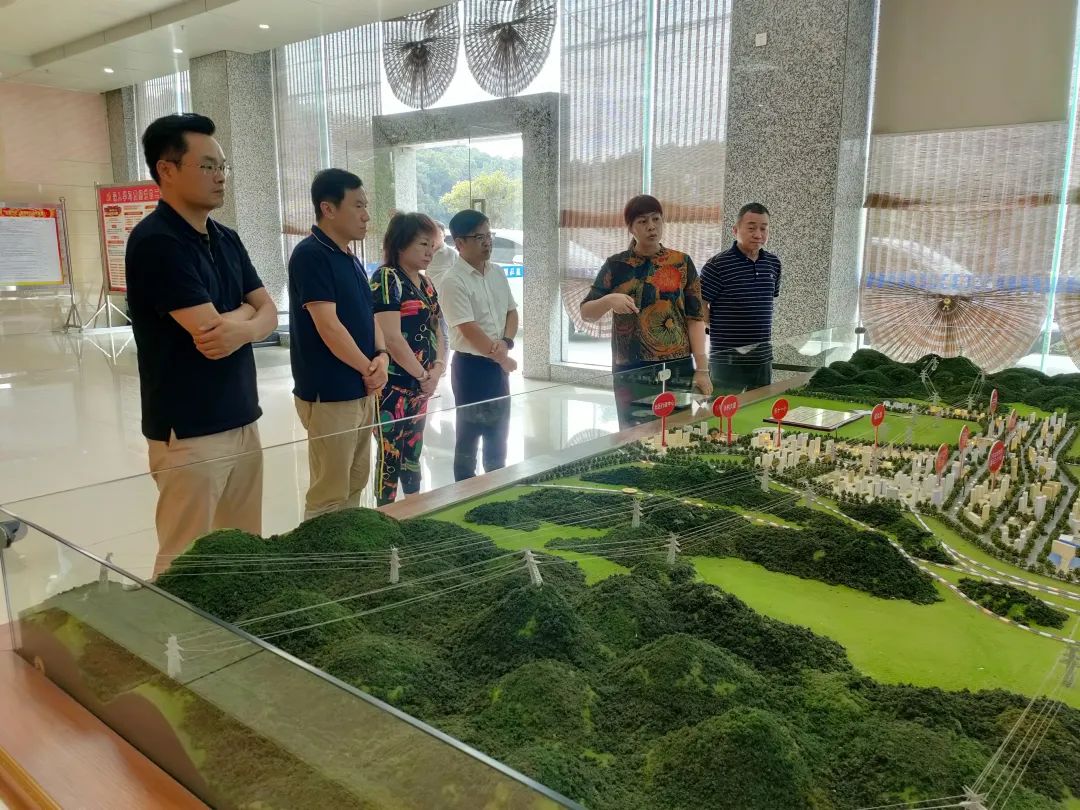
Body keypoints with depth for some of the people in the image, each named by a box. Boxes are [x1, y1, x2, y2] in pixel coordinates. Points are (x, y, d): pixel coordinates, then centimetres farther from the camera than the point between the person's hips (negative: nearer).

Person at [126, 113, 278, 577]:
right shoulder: (155, 242, -14)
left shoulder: (227, 239, 12)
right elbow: (208, 330, -21)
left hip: (241, 421, 8)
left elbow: (269, 313, 8)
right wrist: (245, 310, 0)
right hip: (188, 431, -7)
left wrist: (241, 329, -15)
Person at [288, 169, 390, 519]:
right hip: (329, 394, -9)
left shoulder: (351, 259, 13)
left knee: (355, 484, 17)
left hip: (362, 391, 9)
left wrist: (381, 357, -6)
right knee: (329, 494, -1)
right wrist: (369, 369, -10)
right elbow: (327, 325, -20)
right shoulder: (310, 255, -14)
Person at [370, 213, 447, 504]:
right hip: (392, 385, -8)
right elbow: (391, 338, -20)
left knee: (413, 454, 17)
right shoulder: (387, 278, -13)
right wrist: (423, 375, -13)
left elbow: (437, 332, 15)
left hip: (420, 387, 8)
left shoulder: (426, 283, 12)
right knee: (391, 456, -1)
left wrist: (437, 368, -3)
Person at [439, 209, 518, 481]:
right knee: (469, 433, 4)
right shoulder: (453, 281, -16)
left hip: (498, 364, 7)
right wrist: (501, 358, -13)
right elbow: (470, 330, -20)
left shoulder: (497, 272, 7)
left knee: (499, 430, 16)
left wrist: (505, 342, -8)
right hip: (470, 366, -7)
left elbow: (512, 312, 11)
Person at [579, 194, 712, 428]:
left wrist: (702, 368, -5)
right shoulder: (616, 265, 5)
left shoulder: (681, 263, 5)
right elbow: (586, 312, 5)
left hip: (678, 369, 1)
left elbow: (695, 317, 2)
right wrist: (609, 300, -16)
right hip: (631, 371, 0)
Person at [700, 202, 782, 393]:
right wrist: (720, 329, -7)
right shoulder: (717, 265, -11)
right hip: (727, 360, -6)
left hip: (762, 359, 6)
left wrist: (759, 331, 12)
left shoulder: (773, 264, 8)